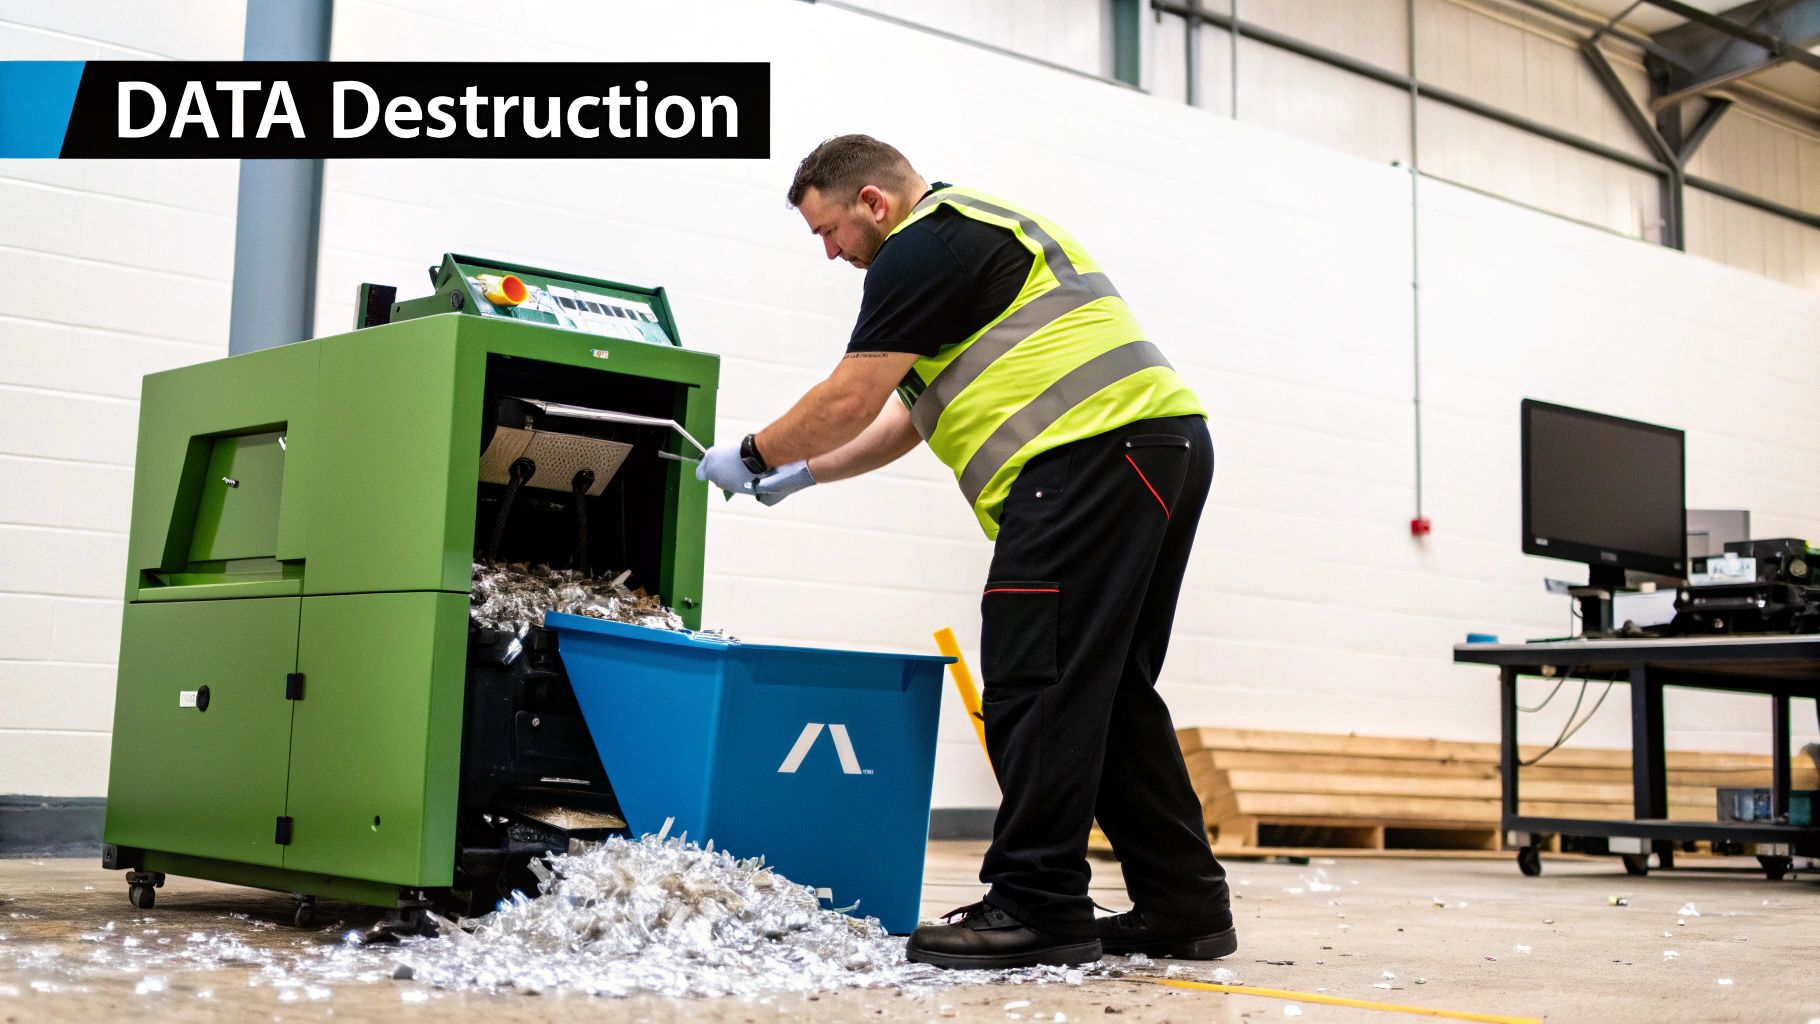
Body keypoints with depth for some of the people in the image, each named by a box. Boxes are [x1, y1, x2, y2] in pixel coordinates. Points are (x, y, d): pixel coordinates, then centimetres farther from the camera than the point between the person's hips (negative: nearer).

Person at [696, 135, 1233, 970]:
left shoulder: (923, 248, -4)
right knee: (1111, 689, 12)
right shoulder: (982, 229, 29)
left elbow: (850, 401, -5)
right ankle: (1183, 904, 15)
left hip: (1096, 453, -11)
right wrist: (802, 474, 30)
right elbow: (911, 414, 31)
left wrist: (755, 455, 11)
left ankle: (1038, 906, -8)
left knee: (1034, 682, -9)